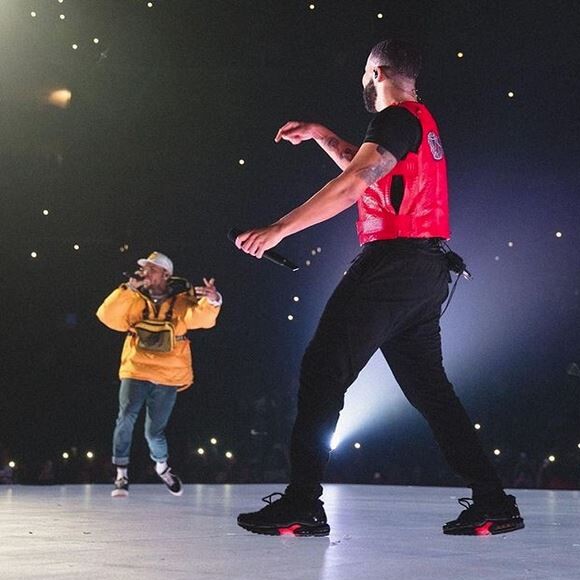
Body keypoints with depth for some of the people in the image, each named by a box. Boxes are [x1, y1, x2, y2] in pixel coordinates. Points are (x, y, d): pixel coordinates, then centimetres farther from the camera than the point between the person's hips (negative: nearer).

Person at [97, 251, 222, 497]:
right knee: (126, 419, -21)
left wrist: (212, 302, -39)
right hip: (135, 371, 1)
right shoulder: (135, 301, 6)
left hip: (168, 377, -1)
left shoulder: (181, 301, 0)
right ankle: (121, 474, -11)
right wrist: (128, 289, -13)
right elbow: (107, 316, -6)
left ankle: (162, 466, 37)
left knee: (155, 431, 7)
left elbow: (202, 318, -18)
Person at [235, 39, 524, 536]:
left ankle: (302, 505, -12)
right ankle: (493, 502, 8)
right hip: (427, 270, 10)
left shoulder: (397, 118, -8)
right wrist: (321, 135, 28)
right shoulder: (422, 121, 21)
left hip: (394, 260, -10)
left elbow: (351, 185, -21)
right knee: (428, 385, 11)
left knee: (322, 370, -8)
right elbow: (369, 172, 36)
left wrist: (279, 229, -24)